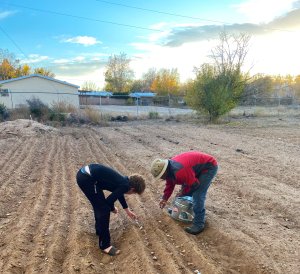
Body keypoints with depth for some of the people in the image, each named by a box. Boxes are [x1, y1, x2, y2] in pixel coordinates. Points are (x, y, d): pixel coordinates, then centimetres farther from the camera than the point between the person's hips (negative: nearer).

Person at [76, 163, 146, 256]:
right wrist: (113, 209, 13)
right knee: (104, 209, -1)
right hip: (86, 178, -10)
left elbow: (119, 194, 38)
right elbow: (109, 200, -11)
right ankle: (105, 245, 11)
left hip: (84, 173, 10)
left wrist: (128, 211, 52)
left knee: (99, 205, 26)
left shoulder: (123, 181, 19)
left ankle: (99, 230, 46)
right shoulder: (125, 186, -7)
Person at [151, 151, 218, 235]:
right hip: (198, 167, 10)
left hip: (209, 167, -10)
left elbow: (193, 184, -25)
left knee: (198, 196, -15)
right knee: (185, 187, 15)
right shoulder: (169, 168, -3)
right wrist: (164, 198, 16)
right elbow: (170, 184, 13)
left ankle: (199, 224, -3)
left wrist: (182, 193, -8)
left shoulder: (179, 171, -35)